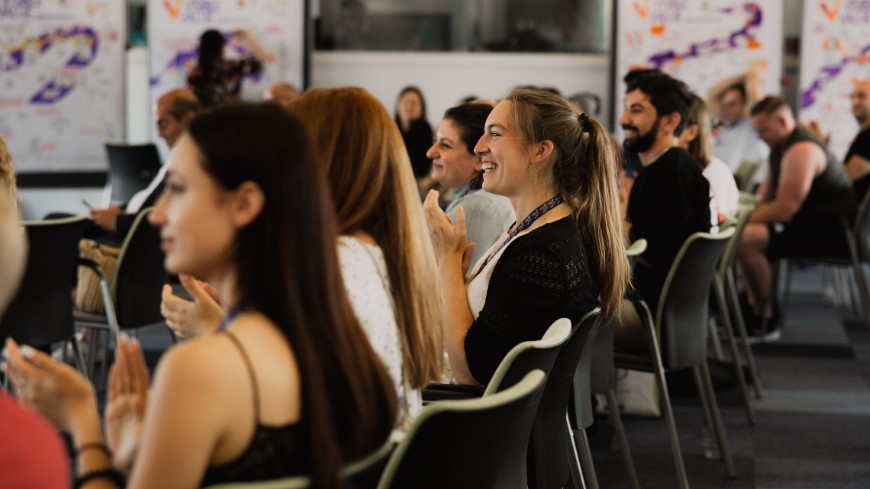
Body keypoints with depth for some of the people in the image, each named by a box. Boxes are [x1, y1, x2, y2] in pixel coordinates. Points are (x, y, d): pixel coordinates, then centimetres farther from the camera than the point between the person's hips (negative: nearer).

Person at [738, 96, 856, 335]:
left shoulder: (802, 151, -21)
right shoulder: (781, 147, 13)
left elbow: (785, 209, -26)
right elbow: (764, 197, 18)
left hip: (831, 232, -12)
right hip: (811, 224, 12)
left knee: (746, 239, -27)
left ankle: (763, 317, -14)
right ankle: (752, 304, 12)